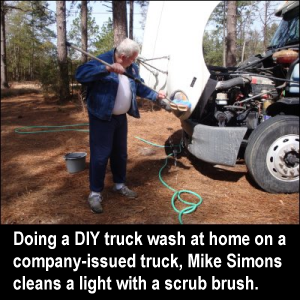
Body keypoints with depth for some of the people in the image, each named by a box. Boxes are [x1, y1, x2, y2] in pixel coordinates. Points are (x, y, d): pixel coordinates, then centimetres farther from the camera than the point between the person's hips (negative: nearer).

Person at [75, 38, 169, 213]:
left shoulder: (132, 67, 6)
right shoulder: (102, 61, -16)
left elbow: (140, 86, 20)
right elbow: (80, 74, -31)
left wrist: (156, 96, 9)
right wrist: (107, 69, -40)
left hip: (121, 117, 7)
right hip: (102, 118, -7)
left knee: (120, 153, 17)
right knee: (100, 155, -4)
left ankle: (120, 185, 35)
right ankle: (95, 193, 9)